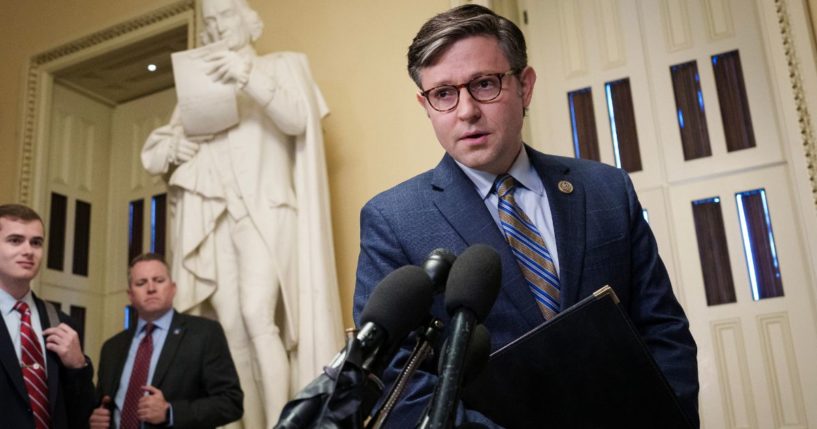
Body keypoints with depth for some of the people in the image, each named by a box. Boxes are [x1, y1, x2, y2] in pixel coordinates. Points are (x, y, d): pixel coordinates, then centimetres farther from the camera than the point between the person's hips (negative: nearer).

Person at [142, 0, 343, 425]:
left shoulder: (282, 66, 12)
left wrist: (249, 77, -23)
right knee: (232, 331, -3)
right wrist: (172, 147, -4)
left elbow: (297, 119, -9)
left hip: (266, 210, -4)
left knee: (258, 315, -22)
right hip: (214, 218, 4)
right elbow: (151, 153, 19)